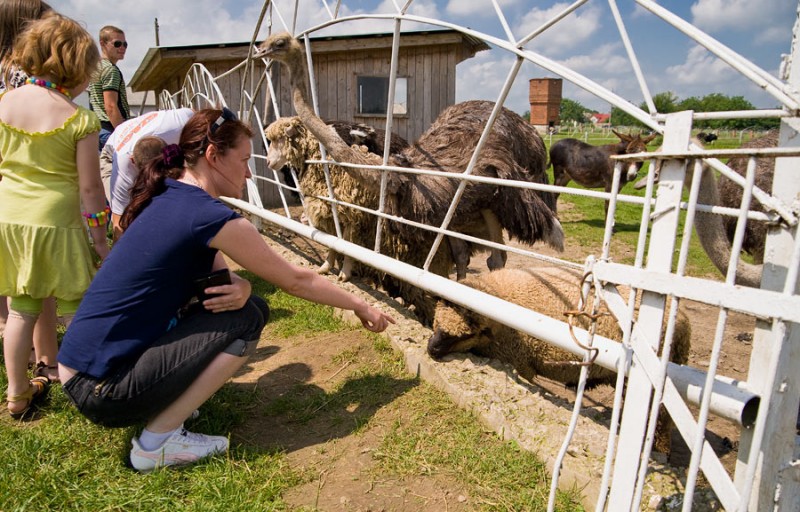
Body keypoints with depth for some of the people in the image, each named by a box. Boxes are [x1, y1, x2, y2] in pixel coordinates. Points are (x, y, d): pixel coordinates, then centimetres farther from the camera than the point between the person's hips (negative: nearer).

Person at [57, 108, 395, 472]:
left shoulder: (168, 198, 7)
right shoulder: (209, 216, -20)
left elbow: (218, 274, 11)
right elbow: (295, 281, -11)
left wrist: (240, 287, -13)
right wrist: (360, 306, 3)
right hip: (101, 390, -8)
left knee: (247, 303, 5)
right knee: (245, 319, -11)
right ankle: (158, 442, -4)